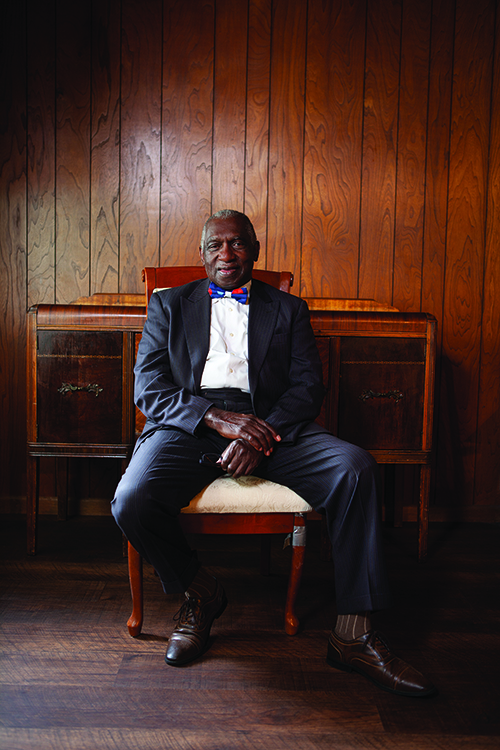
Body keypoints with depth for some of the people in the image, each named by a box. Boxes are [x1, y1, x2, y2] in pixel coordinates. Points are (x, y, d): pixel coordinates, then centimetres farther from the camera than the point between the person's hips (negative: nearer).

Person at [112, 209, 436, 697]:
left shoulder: (288, 309, 18)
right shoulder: (169, 305, 17)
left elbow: (308, 386, 5)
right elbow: (149, 390, 4)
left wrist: (262, 435, -16)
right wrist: (217, 417, -14)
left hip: (271, 424, 1)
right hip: (189, 426, 0)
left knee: (354, 467, -26)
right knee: (132, 503, -28)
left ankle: (352, 636, -15)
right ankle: (200, 594, 4)